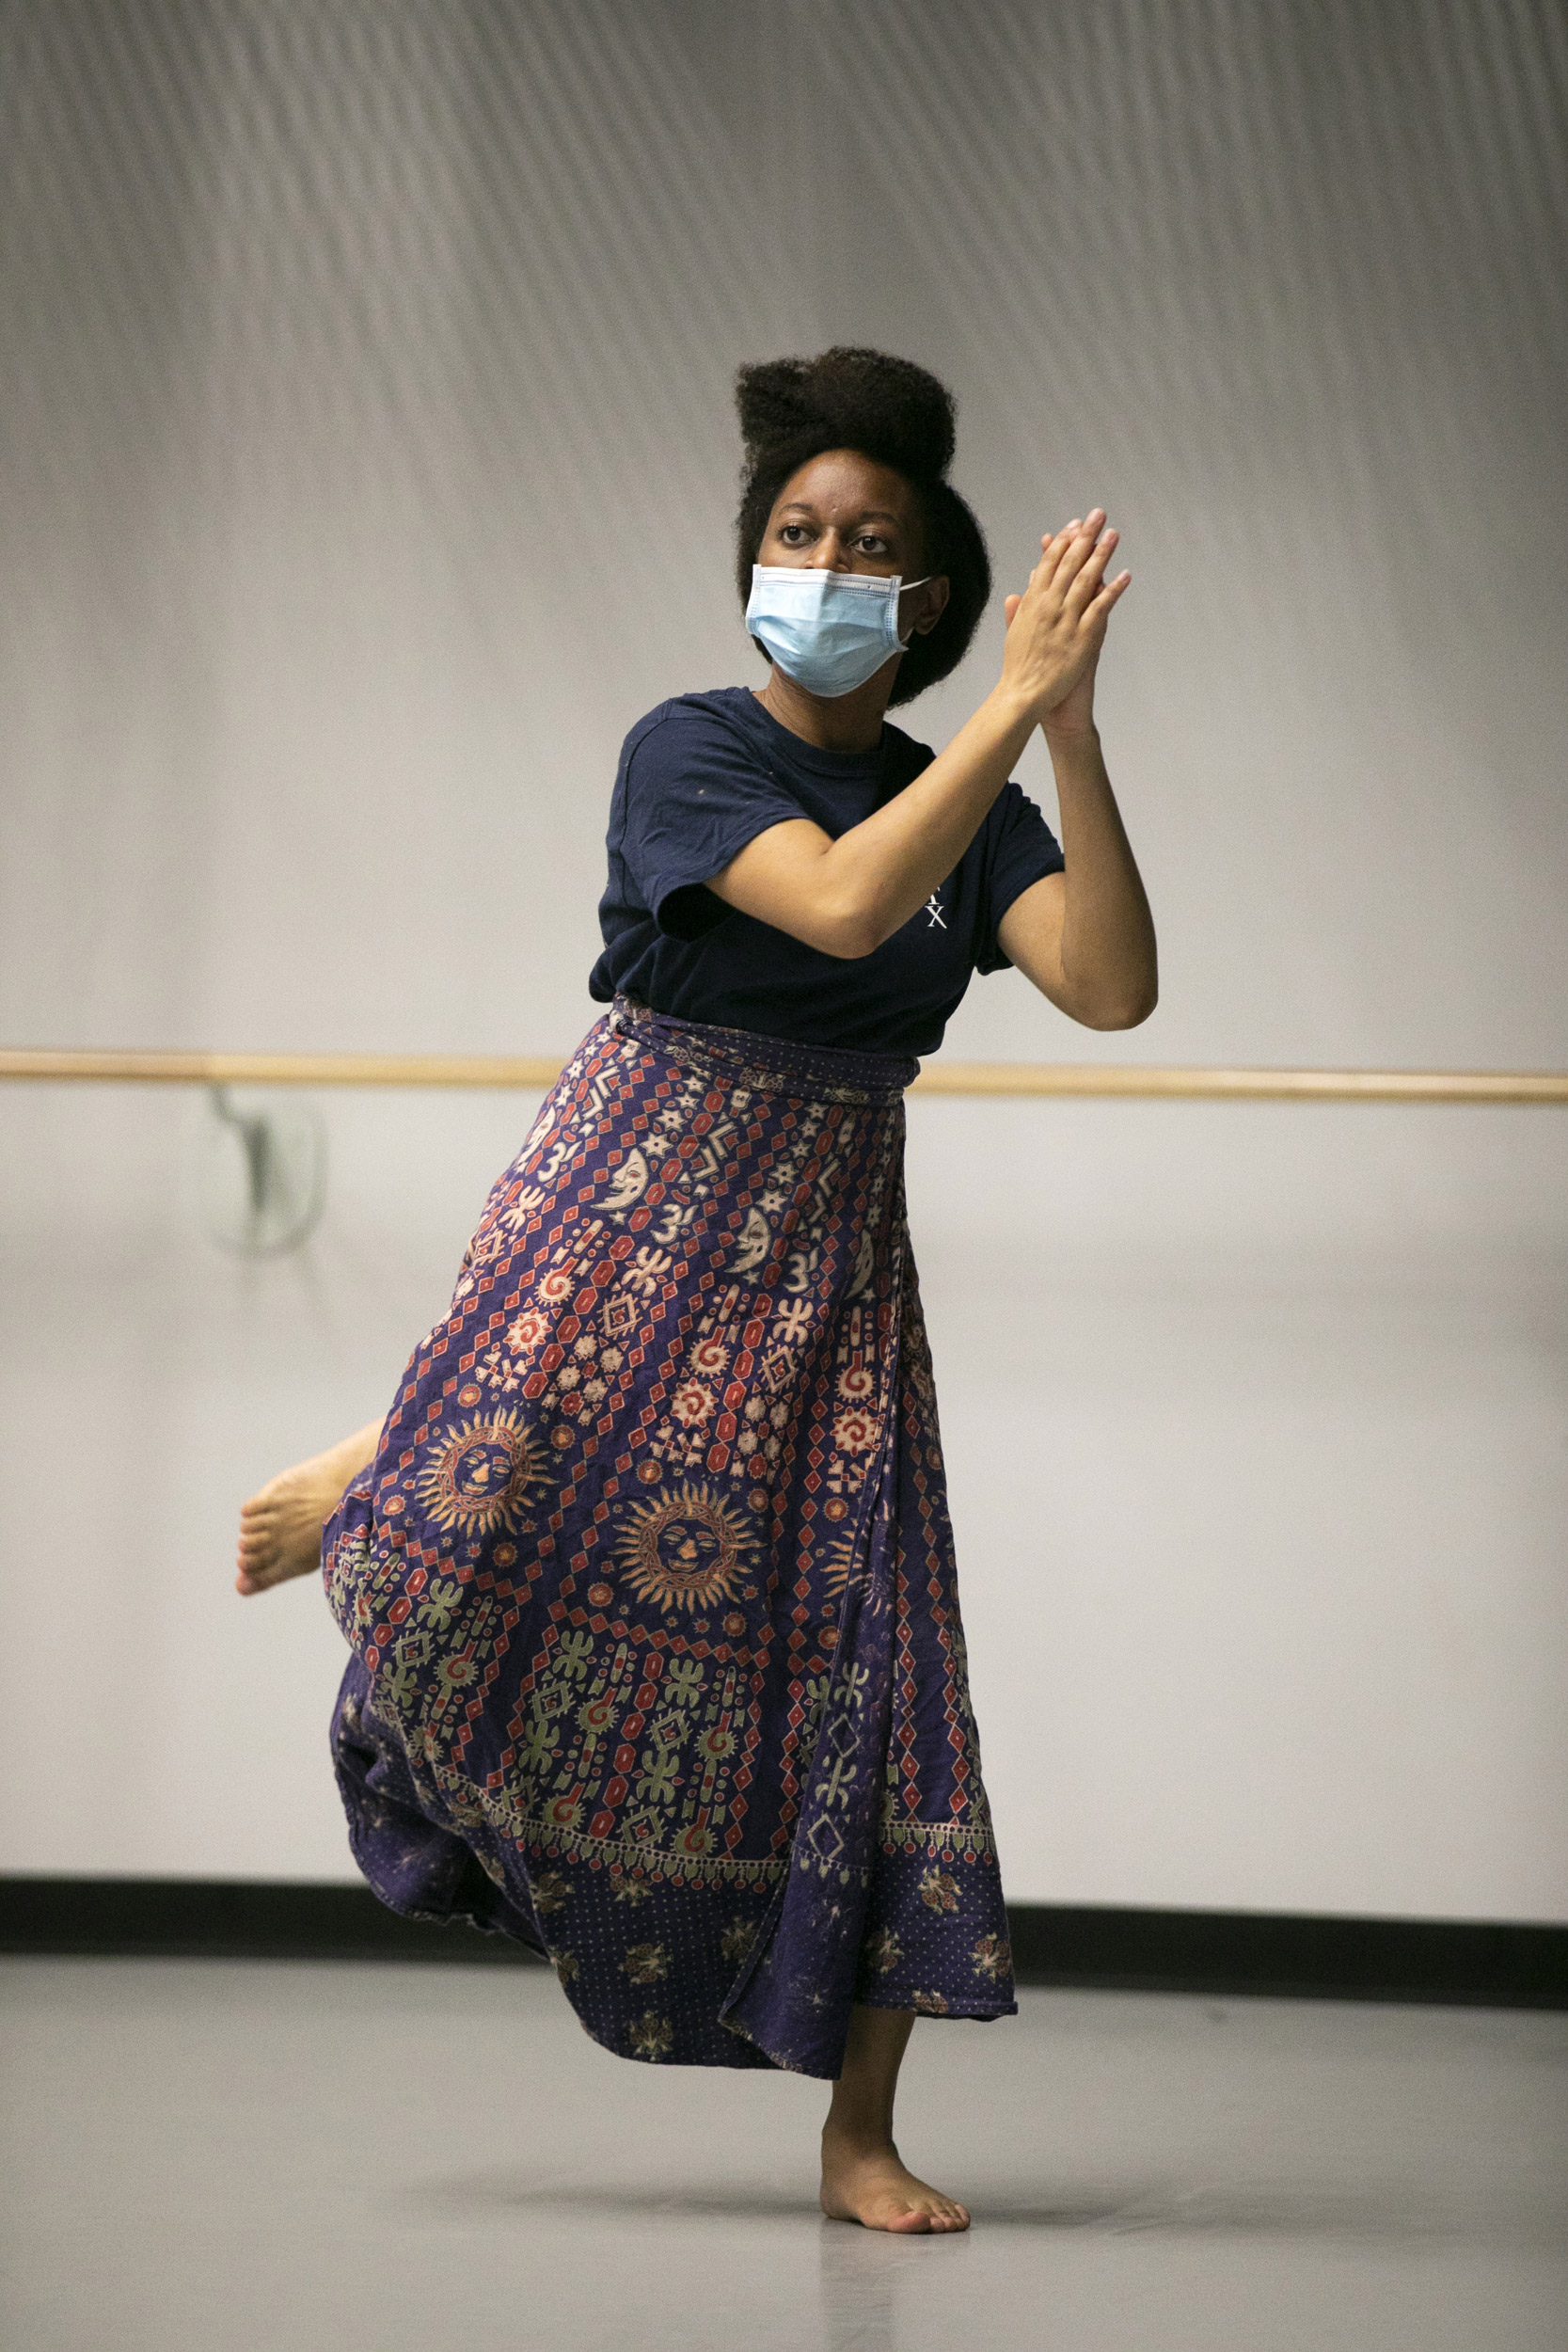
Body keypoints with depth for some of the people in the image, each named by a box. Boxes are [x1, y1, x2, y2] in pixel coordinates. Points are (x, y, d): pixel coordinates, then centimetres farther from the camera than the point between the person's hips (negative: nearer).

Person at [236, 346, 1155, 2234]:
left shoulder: (966, 806, 7)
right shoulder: (688, 750, -6)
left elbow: (1112, 989, -9)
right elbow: (844, 903, -24)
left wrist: (1073, 733, -16)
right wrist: (1019, 706, -23)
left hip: (828, 1260, 4)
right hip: (632, 1213, -3)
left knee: (864, 1653, -2)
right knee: (494, 1502, -23)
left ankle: (861, 2133, 5)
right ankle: (356, 1493, 18)